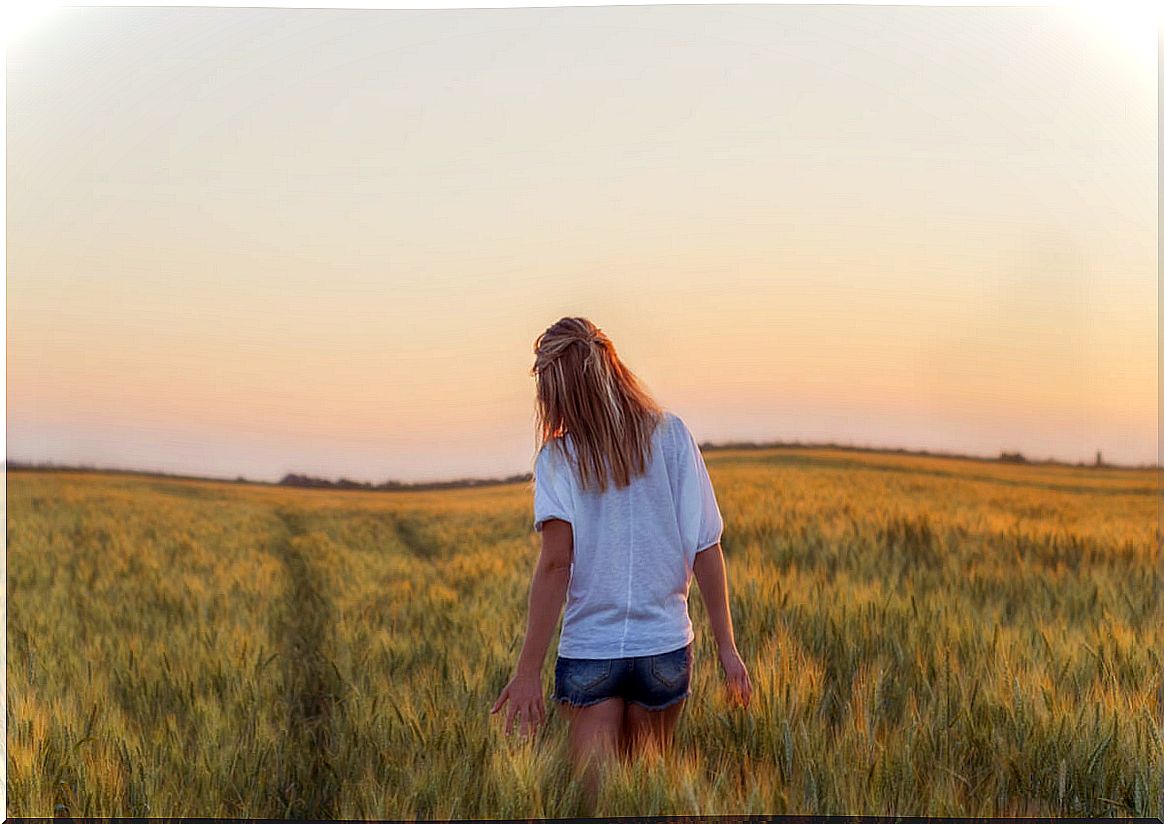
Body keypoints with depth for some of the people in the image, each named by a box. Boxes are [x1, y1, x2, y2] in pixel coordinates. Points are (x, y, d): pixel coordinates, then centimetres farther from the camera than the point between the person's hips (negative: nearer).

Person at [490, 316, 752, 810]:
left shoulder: (558, 457, -4)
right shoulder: (670, 435, 0)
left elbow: (555, 564, -14)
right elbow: (706, 548, -2)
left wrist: (528, 672, -14)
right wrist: (727, 647, 3)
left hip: (589, 652, -2)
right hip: (665, 646, 2)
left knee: (595, 796, 1)